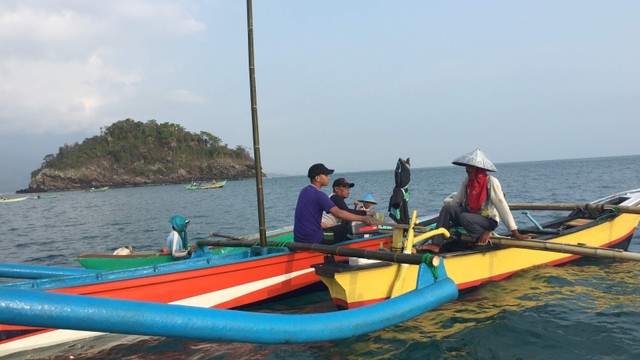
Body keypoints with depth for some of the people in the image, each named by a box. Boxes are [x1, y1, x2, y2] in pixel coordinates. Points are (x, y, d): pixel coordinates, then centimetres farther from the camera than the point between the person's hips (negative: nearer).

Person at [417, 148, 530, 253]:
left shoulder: (491, 182, -15)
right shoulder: (467, 181, 3)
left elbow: (502, 206, -20)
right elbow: (456, 201, 5)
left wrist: (516, 234, -21)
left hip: (489, 220, -6)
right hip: (471, 215, 6)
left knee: (464, 217, -34)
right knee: (447, 208, -18)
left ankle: (484, 234, -9)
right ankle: (436, 244, -25)